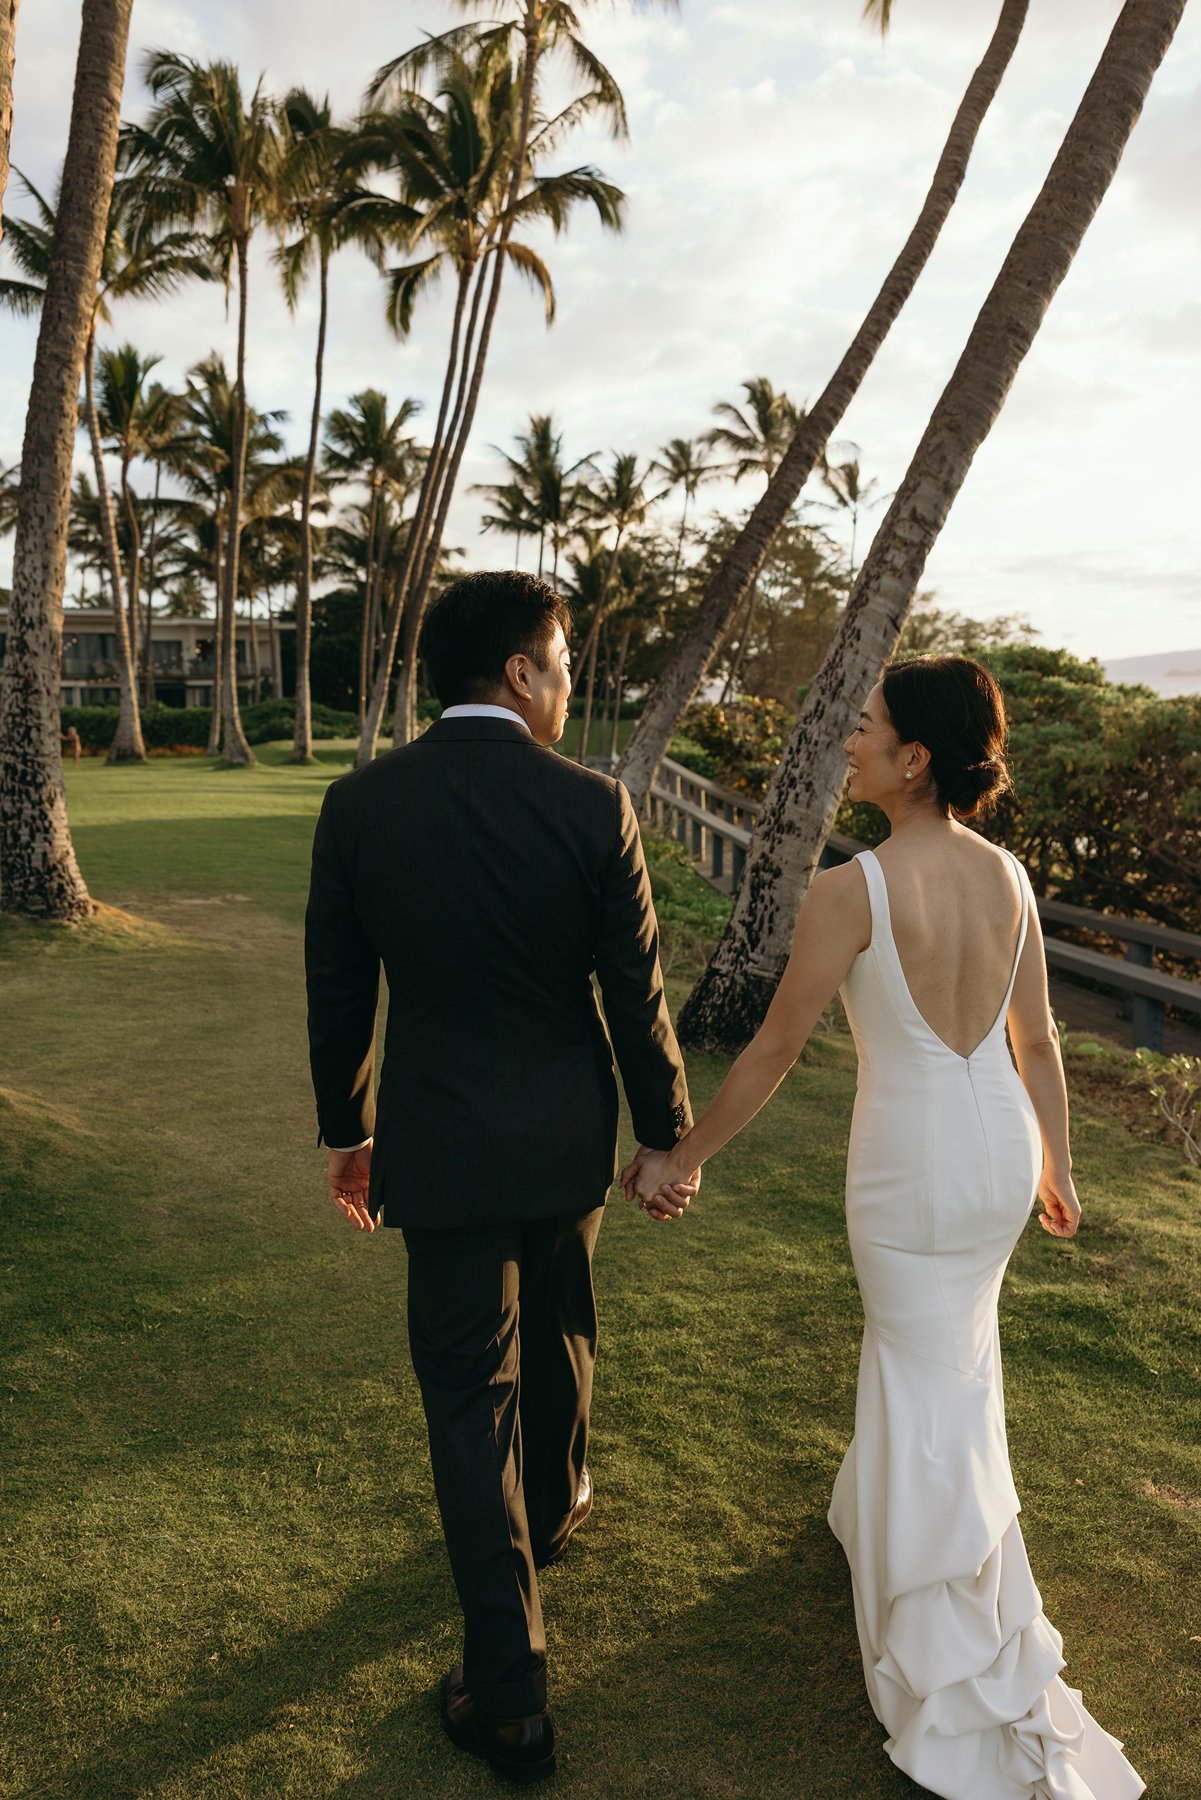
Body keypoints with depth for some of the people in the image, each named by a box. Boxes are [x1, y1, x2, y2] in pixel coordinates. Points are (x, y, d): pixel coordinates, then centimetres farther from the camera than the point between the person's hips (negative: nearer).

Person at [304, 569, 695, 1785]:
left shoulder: (358, 806, -9)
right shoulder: (593, 808, -14)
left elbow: (336, 998, -2)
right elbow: (636, 998, -9)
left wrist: (347, 1135, 12)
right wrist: (669, 1136, 6)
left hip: (439, 1147, 0)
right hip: (567, 1138, 1)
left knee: (469, 1390, 10)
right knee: (557, 1332, 27)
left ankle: (508, 1692, 20)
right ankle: (552, 1502, 54)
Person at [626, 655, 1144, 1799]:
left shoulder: (849, 892, -23)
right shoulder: (1009, 878, -4)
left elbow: (773, 1051, -18)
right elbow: (1038, 1040, 4)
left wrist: (679, 1159, -6)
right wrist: (1055, 1167, 18)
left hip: (911, 1165, -6)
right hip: (1003, 1146, 6)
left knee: (933, 1387, 11)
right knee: (946, 1348, 27)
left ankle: (976, 1681, 26)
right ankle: (885, 1506, 54)